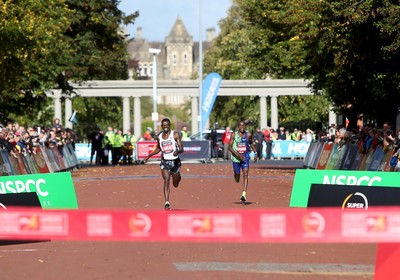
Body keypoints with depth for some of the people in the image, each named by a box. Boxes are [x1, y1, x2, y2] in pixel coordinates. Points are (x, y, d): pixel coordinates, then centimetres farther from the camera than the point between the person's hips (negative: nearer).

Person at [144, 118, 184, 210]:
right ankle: (167, 203, -23)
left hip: (175, 161, -1)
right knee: (166, 180, -19)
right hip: (165, 162, 1)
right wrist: (149, 156, 15)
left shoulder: (175, 135, -8)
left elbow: (181, 149, -12)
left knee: (175, 184, 14)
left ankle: (178, 177, 53)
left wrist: (177, 151, -34)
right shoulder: (159, 137, 4)